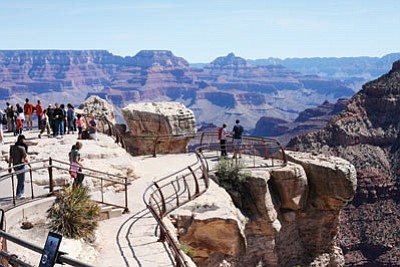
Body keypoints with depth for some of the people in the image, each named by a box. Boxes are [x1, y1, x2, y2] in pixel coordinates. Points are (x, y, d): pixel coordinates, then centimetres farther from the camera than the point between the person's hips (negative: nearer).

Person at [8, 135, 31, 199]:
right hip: (20, 165, -7)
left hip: (15, 165, 7)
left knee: (20, 180, 20)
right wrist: (29, 164, -1)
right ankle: (19, 195, 13)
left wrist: (9, 167, 12)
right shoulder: (22, 148, -21)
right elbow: (25, 159, -18)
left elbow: (10, 158, 5)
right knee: (21, 180, 6)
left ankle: (21, 193, 29)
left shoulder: (12, 147, 0)